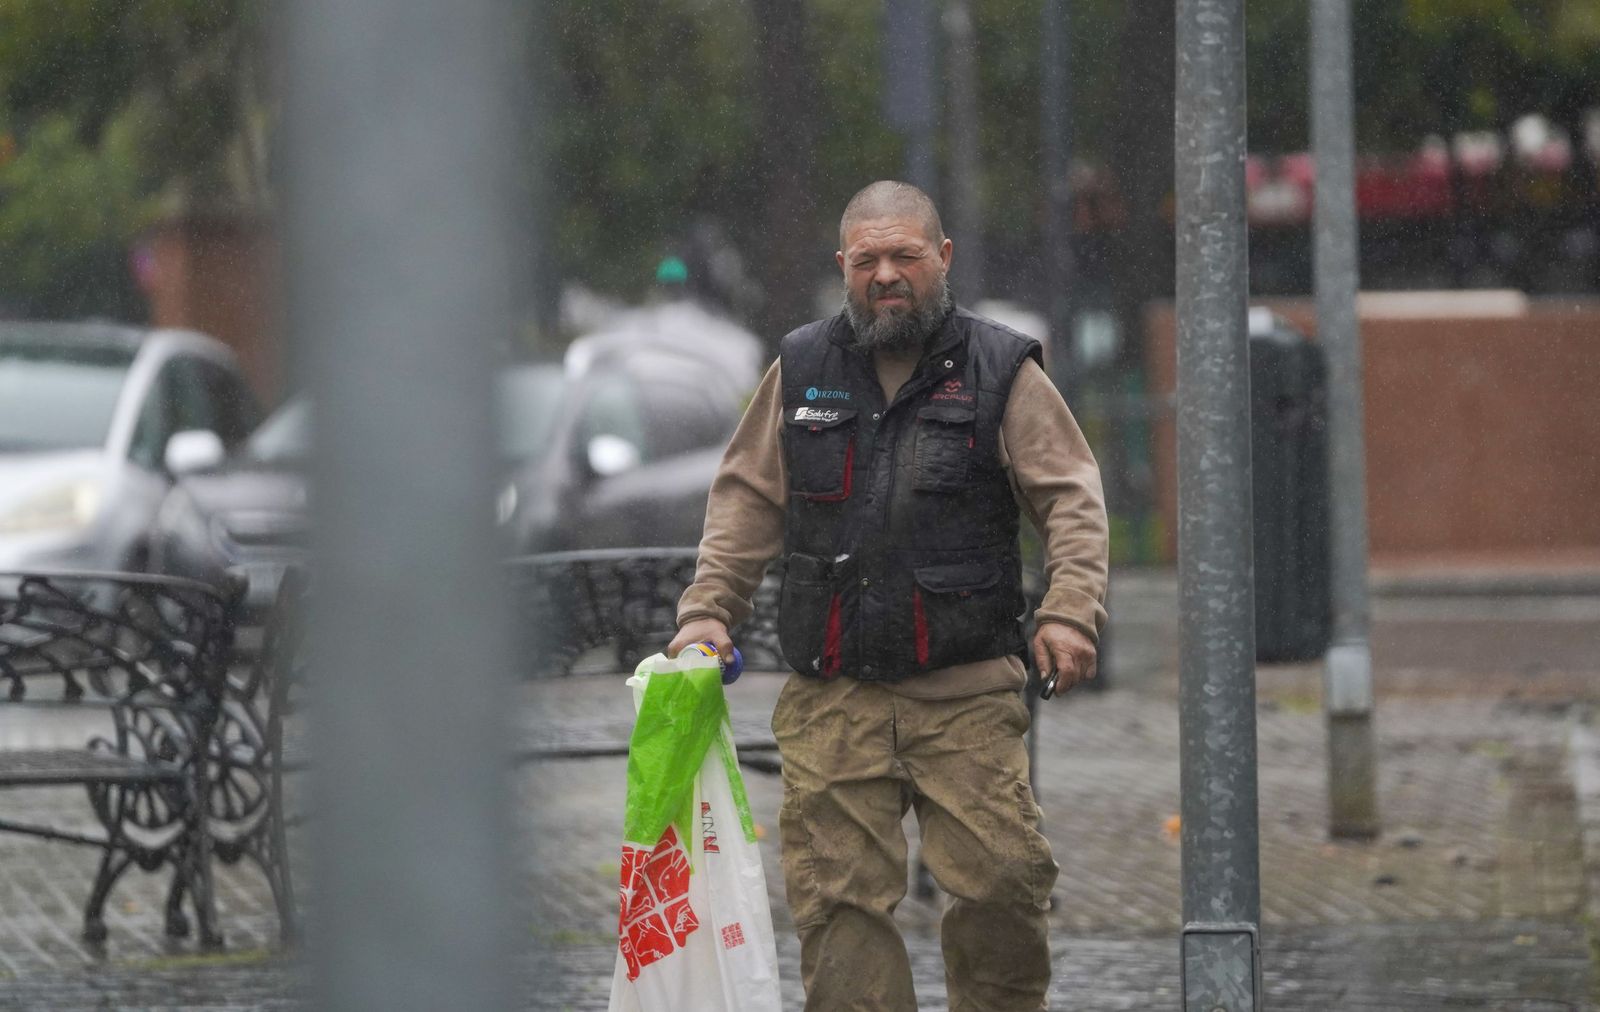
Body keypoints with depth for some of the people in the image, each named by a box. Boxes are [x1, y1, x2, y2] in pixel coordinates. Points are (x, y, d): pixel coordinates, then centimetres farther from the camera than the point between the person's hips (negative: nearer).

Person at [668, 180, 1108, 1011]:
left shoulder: (1001, 372, 5)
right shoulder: (800, 372, 12)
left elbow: (1071, 498, 2)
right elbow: (747, 502, 18)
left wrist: (1070, 609, -13)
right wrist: (707, 612, 8)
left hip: (968, 695, -2)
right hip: (831, 700, 2)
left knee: (1002, 879, -9)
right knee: (837, 895, -3)